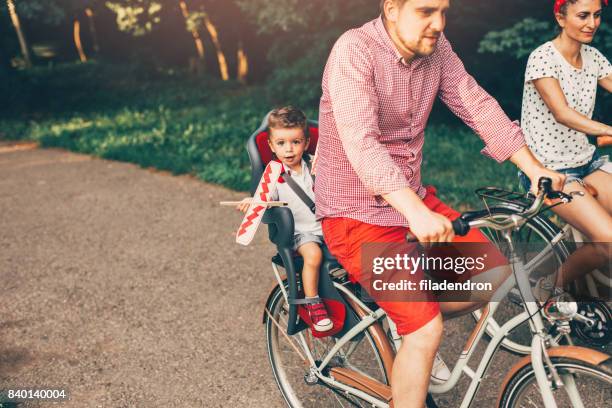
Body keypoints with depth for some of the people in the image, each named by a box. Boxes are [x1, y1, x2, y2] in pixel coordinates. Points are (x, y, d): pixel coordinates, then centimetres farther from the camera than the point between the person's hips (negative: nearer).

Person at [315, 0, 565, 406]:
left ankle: (412, 325, 23)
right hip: (357, 215, -7)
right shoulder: (354, 50, -21)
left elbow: (478, 106, 1)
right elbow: (360, 143, -33)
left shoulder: (437, 48, 0)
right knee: (427, 330, -13)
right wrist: (416, 212, -44)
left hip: (414, 200, 7)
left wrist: (535, 168, -8)